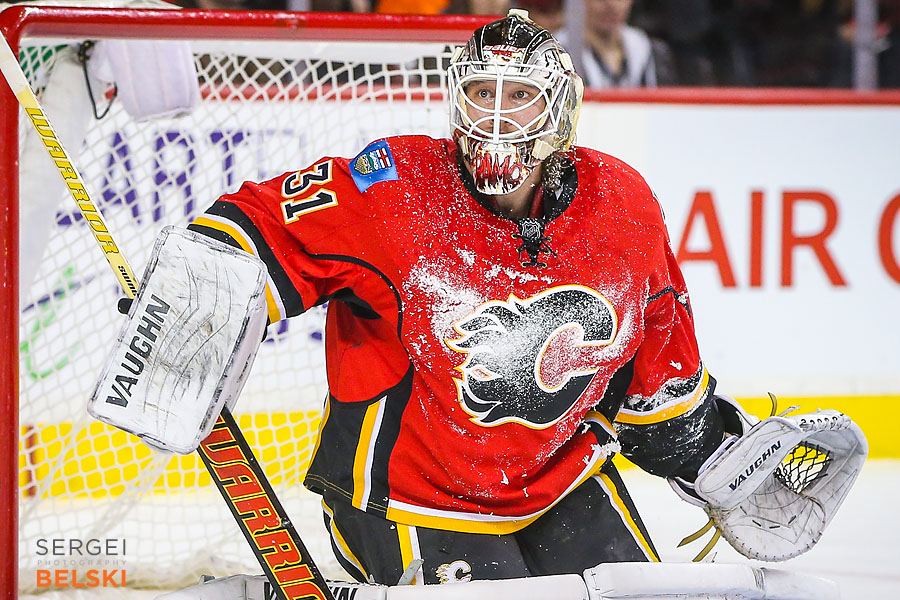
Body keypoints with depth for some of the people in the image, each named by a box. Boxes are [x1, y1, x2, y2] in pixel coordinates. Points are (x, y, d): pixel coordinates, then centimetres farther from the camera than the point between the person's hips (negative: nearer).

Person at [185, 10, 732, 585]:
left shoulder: (622, 204, -7)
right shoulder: (394, 187, -19)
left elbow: (660, 369, 7)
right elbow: (263, 228, -19)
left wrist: (721, 465, 14)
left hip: (561, 474, 5)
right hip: (413, 494, -4)